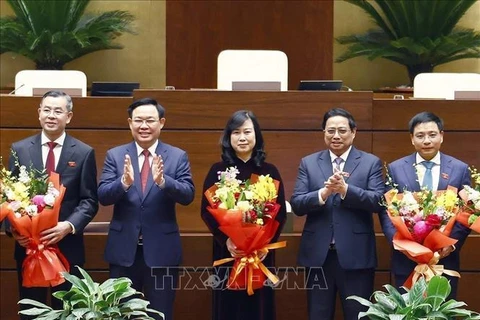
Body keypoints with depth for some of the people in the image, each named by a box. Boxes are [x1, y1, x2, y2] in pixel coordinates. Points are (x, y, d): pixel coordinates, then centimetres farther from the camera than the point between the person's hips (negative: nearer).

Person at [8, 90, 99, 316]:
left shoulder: (84, 153, 1)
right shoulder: (20, 149, 5)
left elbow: (89, 201, -2)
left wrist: (69, 226, -19)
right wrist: (13, 227, -13)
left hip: (68, 246, -1)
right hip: (27, 244, 1)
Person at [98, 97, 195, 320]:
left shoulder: (178, 156, 1)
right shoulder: (115, 155, 3)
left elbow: (188, 195, -11)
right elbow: (102, 196, -7)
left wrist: (162, 181, -29)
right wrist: (124, 182, -26)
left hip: (162, 250, -1)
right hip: (123, 250, 1)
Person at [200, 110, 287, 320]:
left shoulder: (269, 171, 5)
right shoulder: (218, 170, 3)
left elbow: (280, 213, 3)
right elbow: (206, 211, 0)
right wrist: (225, 240, -15)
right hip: (226, 251, 0)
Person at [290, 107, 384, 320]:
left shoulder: (371, 163, 3)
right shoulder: (308, 163, 8)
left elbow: (379, 202, -9)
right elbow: (296, 204, -1)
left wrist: (345, 189, -21)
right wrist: (323, 193, -19)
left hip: (356, 255, -2)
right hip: (318, 255, 2)